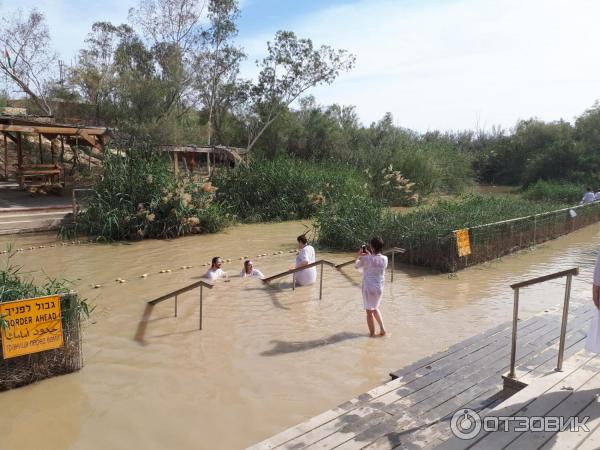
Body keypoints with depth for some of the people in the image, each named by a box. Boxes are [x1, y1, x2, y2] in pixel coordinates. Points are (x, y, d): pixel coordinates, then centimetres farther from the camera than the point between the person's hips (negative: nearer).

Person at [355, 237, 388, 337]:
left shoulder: (366, 259, -18)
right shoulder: (385, 259, -7)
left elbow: (357, 266, 1)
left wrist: (358, 256, 17)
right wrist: (369, 255, 15)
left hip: (368, 288, -4)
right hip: (379, 288, 4)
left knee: (369, 311, 10)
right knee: (375, 308, 26)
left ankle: (372, 333, 18)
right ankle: (382, 328, 21)